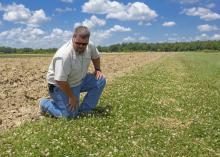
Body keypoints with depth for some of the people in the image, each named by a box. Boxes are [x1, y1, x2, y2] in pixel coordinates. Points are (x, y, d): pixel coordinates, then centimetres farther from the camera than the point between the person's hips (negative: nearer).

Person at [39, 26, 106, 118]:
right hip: (61, 86, -7)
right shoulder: (64, 55, -34)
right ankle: (45, 103, 13)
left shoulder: (90, 46, -11)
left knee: (100, 80, -10)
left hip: (79, 80, 7)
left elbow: (96, 56, 14)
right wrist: (71, 96, -22)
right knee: (70, 115, -14)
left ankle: (84, 111, -1)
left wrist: (97, 70, 3)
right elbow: (60, 80, -31)